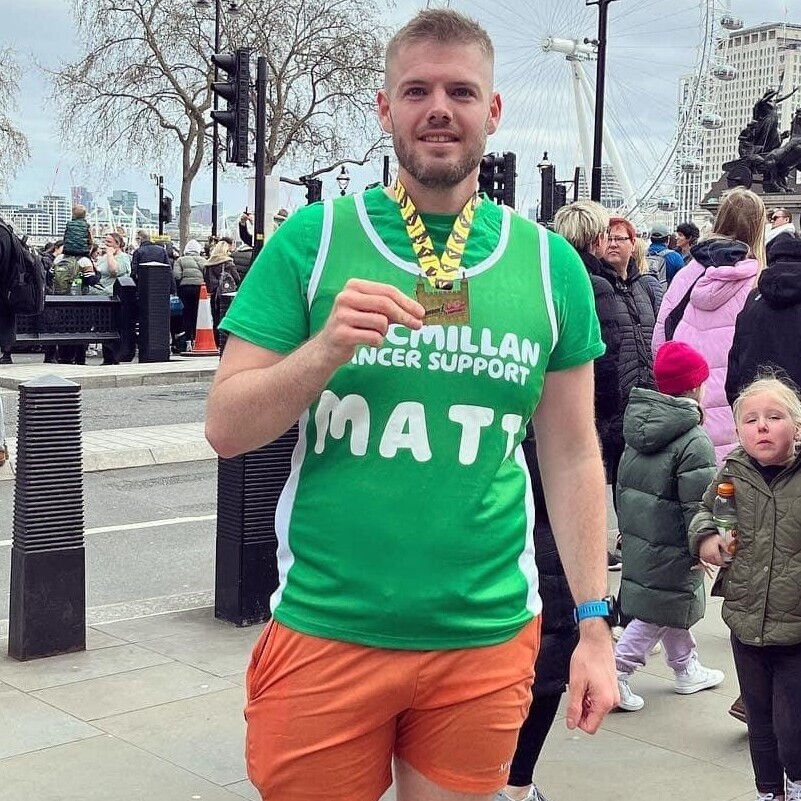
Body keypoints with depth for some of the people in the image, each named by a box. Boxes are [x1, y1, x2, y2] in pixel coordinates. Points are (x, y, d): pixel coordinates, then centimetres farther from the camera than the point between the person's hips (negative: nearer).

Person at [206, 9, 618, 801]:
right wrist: (326, 349, -20)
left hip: (487, 639, 2)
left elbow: (572, 456, 7)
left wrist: (594, 624, 3)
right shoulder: (311, 239, -3)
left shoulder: (550, 264, 2)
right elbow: (225, 428, -3)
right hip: (324, 631, -1)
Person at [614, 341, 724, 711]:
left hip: (637, 538, 8)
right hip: (670, 548, -8)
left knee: (672, 608, 22)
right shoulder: (695, 441, -19)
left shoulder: (639, 428, 5)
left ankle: (686, 667, 35)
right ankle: (617, 671, 1)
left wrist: (627, 528, 20)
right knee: (660, 612, 4)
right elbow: (698, 504, -19)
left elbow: (622, 486, 12)